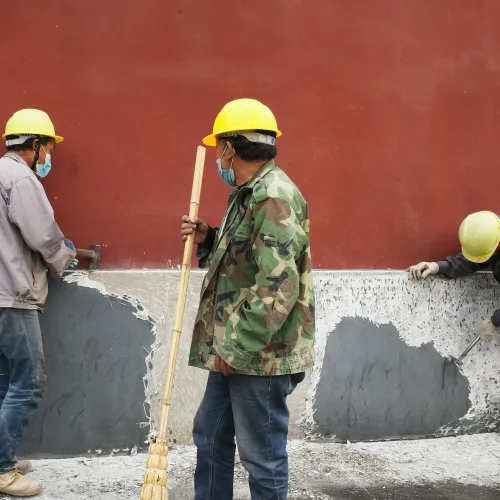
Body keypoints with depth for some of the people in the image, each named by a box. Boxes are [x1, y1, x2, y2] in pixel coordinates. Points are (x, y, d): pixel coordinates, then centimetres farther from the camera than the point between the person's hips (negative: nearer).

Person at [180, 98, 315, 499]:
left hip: (262, 355, -11)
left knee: (263, 456, 3)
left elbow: (278, 288, -26)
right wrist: (207, 240, 9)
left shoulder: (275, 197, -18)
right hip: (232, 350, 11)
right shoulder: (249, 194, 15)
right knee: (210, 437, 21)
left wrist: (236, 347, -21)